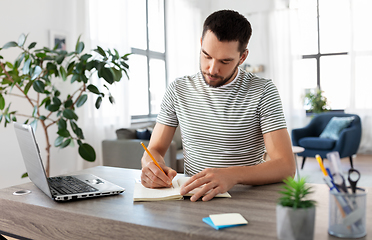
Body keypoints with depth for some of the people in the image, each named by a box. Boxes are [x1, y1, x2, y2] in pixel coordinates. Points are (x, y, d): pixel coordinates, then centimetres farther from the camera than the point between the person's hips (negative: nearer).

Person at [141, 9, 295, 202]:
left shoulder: (262, 91, -6)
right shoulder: (177, 90, 5)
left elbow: (286, 166, -14)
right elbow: (154, 150, 8)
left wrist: (233, 175, -33)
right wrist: (152, 166, -18)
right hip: (191, 197, 3)